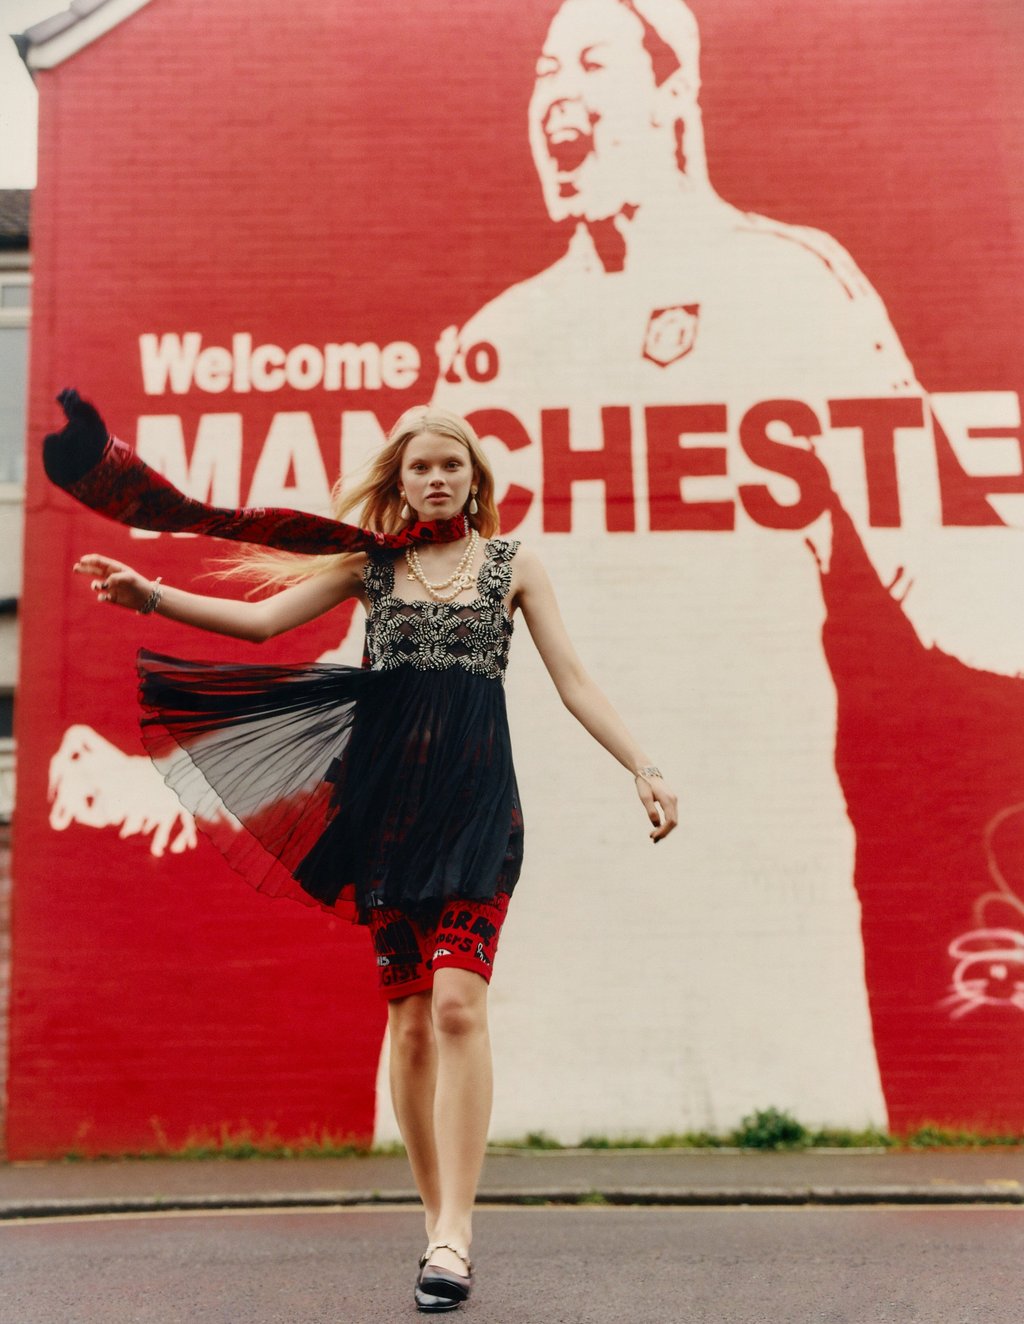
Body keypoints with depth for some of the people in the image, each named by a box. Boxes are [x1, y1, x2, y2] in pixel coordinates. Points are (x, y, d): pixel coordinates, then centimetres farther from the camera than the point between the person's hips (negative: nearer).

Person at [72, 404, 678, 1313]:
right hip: (391, 801, 2)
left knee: (458, 1002, -16)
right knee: (410, 1016, 3)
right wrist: (153, 596, -2)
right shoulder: (371, 563, 12)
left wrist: (644, 770, -1)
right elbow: (263, 617, 8)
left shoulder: (513, 564, 10)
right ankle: (439, 1215, 16)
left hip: (477, 801, -2)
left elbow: (573, 681, 7)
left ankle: (454, 1229, -12)